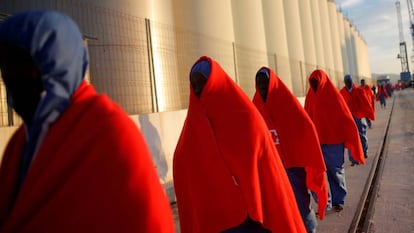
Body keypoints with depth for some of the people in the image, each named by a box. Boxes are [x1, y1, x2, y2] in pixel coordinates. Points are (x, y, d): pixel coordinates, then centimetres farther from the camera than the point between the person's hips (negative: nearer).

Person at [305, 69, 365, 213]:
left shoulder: (334, 95, -6)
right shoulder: (310, 97, 3)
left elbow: (346, 120, -5)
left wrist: (351, 141, -6)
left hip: (334, 142, -2)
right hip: (316, 142, 2)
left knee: (336, 171, 11)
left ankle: (338, 201, 27)